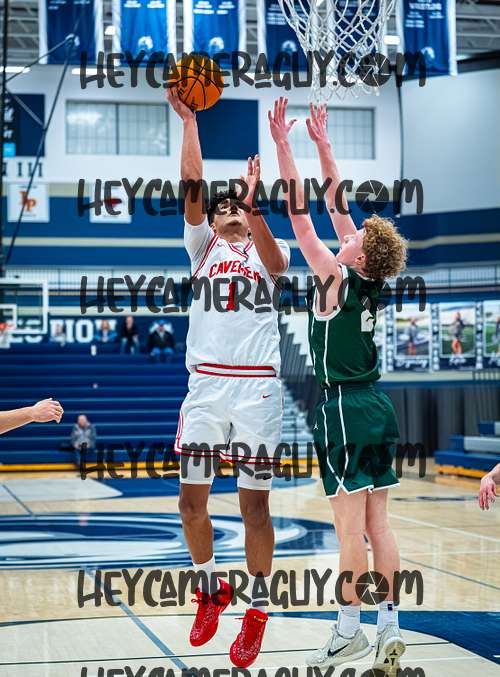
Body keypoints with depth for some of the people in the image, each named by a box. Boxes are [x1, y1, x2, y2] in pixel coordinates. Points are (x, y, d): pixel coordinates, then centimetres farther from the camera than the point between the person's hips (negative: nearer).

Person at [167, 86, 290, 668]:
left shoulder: (268, 249, 11)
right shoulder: (203, 246, 15)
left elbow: (273, 259, -15)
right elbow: (192, 189, 0)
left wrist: (253, 206, -30)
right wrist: (190, 121, -7)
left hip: (257, 388, -2)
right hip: (205, 385, 2)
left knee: (254, 506, 1)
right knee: (192, 502, 3)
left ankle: (257, 610, 13)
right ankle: (211, 591, 25)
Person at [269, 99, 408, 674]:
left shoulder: (337, 279, -12)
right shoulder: (369, 281, 6)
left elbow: (300, 216, -11)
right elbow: (338, 206, 14)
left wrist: (282, 143, -7)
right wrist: (322, 143, 19)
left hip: (344, 411, -8)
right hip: (378, 409, 8)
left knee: (350, 528, -3)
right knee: (378, 525, 8)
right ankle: (389, 631, 12)